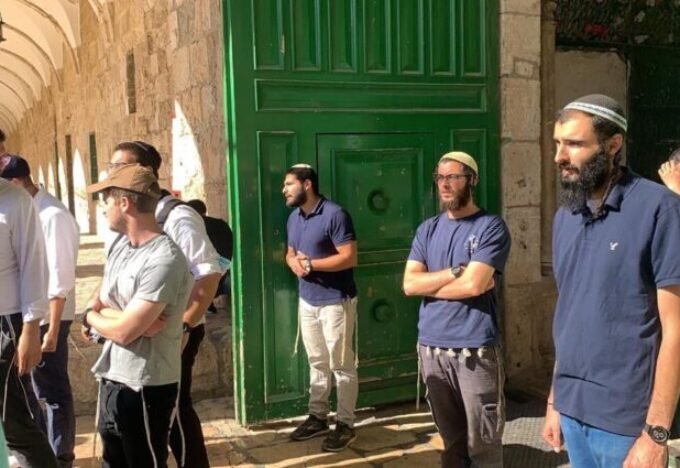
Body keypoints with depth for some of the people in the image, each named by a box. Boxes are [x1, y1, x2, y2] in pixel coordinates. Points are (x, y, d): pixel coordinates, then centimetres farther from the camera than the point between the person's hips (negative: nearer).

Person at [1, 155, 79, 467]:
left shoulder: (53, 216, -17)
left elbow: (60, 278, -19)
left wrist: (52, 329, -19)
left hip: (46, 317, -8)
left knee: (52, 392, 5)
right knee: (28, 387, 20)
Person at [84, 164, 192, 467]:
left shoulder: (164, 260, -23)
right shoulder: (121, 246, 6)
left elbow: (123, 331, -24)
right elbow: (97, 305, 6)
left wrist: (91, 317, -3)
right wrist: (133, 319, -15)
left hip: (144, 389, -8)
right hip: (111, 379, 9)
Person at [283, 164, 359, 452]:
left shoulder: (334, 215, -16)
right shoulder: (294, 218, 11)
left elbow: (349, 257, -20)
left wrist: (310, 264, -20)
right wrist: (293, 262, -5)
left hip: (335, 302, -8)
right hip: (307, 301, 8)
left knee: (341, 365, 1)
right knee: (317, 363, 16)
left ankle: (345, 425, 9)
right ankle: (318, 417, 26)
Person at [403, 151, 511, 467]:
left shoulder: (490, 227, -6)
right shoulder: (427, 229, 9)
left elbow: (474, 285, -18)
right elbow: (409, 284, -2)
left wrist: (429, 283, -4)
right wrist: (457, 270, -12)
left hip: (476, 350, -5)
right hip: (432, 348, 5)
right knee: (452, 440, 18)